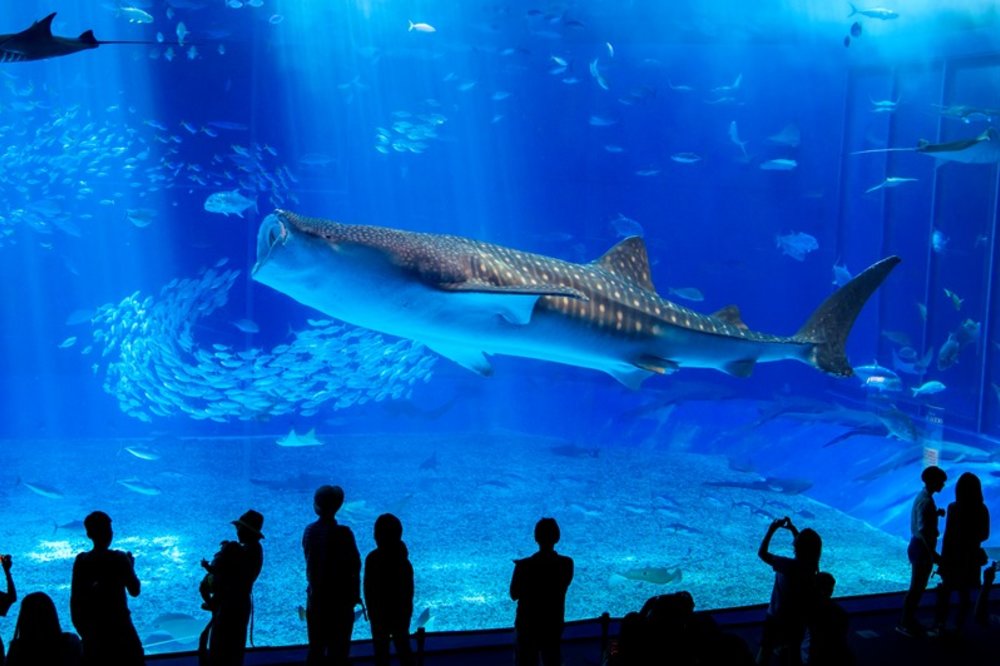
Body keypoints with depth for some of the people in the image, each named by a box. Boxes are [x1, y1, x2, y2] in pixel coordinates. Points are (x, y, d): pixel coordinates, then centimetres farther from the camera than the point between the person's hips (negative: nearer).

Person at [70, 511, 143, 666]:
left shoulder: (81, 561, -2)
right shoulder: (119, 559, -12)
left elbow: (75, 600, 1)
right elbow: (134, 590, -6)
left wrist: (82, 630, 11)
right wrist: (131, 567, 9)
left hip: (93, 630, 3)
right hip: (119, 628, -3)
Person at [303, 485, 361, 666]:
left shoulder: (309, 530, -2)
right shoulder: (343, 533, -17)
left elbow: (310, 561, 4)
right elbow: (354, 566, -12)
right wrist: (355, 596, -2)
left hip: (315, 598, 5)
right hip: (339, 599, -5)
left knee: (315, 648, 15)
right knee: (338, 650, 6)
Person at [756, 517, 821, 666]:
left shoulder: (788, 565, -27)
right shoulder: (812, 566, -11)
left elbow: (762, 553, -16)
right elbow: (807, 547, 12)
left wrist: (771, 530, -9)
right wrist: (793, 530, 13)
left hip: (776, 618, -5)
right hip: (797, 619, 5)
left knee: (765, 651, 11)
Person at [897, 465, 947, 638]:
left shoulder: (923, 496, 9)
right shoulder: (926, 501, -22)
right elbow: (923, 530, -27)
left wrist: (936, 514, 8)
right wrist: (932, 553, -27)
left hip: (919, 546, 10)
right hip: (922, 548, -10)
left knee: (918, 586, 18)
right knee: (916, 587, -1)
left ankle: (910, 620, 27)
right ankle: (904, 624, 7)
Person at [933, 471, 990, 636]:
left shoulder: (954, 508, -18)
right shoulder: (982, 510, -6)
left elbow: (948, 535, -17)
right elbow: (985, 535, 4)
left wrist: (944, 557, -9)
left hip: (954, 556, -3)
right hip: (972, 557, 3)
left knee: (946, 591, 12)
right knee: (965, 593, 15)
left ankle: (940, 625, 14)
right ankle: (959, 627, 21)